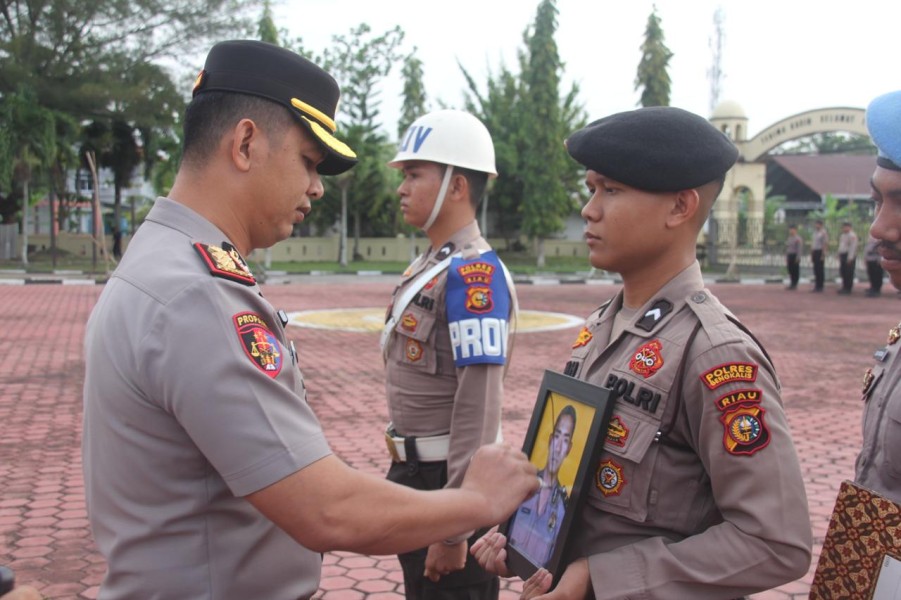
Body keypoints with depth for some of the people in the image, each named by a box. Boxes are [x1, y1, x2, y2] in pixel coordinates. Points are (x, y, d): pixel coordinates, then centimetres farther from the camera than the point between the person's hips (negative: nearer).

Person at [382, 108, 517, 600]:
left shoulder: (473, 273, -21)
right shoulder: (428, 265, 8)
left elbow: (479, 405, -25)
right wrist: (403, 475, 19)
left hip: (446, 479, -9)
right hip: (412, 474, 9)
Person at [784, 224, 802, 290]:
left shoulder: (798, 238, -9)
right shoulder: (789, 238, 16)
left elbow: (799, 249, -15)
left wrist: (798, 258, -20)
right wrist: (786, 257, 17)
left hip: (795, 256, -8)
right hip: (789, 256, 8)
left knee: (795, 270, -4)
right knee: (790, 270, 7)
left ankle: (795, 284, 1)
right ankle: (792, 284, 12)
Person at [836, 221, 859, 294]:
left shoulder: (852, 235, -13)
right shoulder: (843, 235, 18)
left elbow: (853, 247, -19)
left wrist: (850, 258, -23)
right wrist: (839, 255, 17)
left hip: (849, 256, -10)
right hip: (843, 255, 10)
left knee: (848, 273, -6)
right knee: (843, 272, 11)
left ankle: (848, 288, -2)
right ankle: (845, 287, 19)